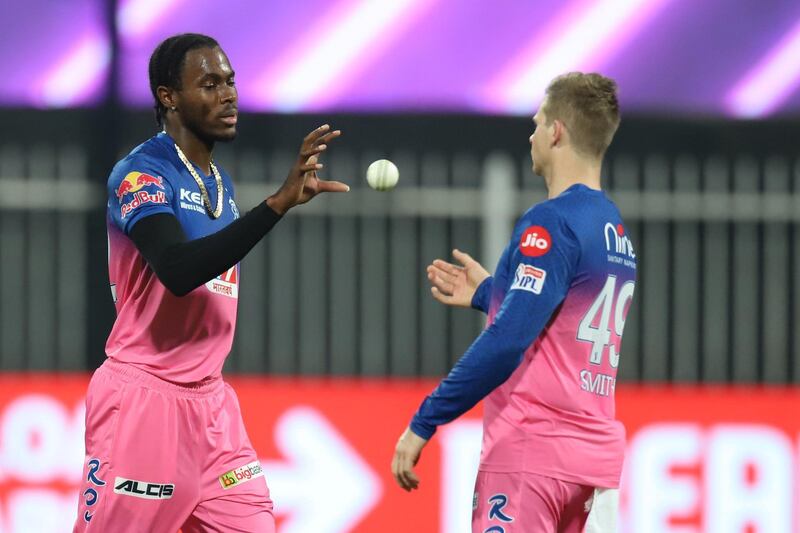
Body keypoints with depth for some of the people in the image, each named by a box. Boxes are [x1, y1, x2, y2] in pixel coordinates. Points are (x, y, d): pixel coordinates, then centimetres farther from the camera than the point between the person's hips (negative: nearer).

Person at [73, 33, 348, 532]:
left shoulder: (221, 181, 13)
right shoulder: (141, 173, -12)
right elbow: (178, 271, -30)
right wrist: (279, 202, -36)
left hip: (209, 400, 8)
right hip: (143, 397, -8)